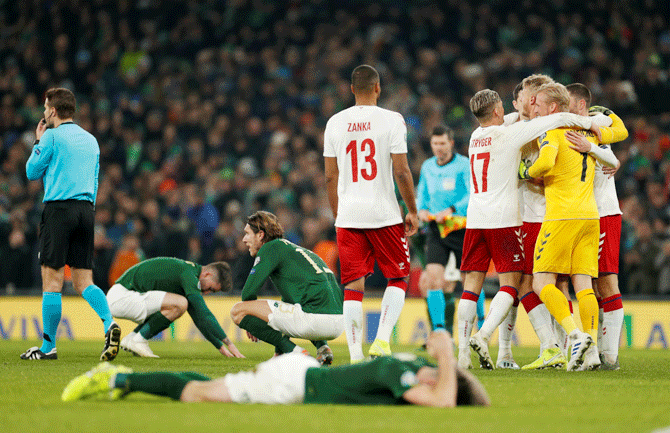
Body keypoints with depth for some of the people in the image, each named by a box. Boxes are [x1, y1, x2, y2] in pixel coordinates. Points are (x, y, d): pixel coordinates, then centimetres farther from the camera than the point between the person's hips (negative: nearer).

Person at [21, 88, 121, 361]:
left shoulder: (52, 136, -3)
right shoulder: (90, 140, 17)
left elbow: (32, 172, 3)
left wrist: (38, 142, 14)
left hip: (59, 208, -6)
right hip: (86, 209, 6)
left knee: (52, 280, -2)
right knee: (83, 281, 6)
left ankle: (48, 347, 0)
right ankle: (109, 323, -19)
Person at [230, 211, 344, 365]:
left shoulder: (271, 248, 3)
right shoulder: (295, 249, 29)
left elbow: (249, 291, -4)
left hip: (315, 320, -9)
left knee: (238, 311, -2)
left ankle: (293, 350, -10)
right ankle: (322, 347, 16)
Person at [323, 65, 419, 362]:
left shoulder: (335, 123, 6)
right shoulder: (391, 120, -5)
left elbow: (330, 177, 9)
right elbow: (401, 172, -7)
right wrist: (412, 211, 4)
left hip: (348, 215, 3)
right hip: (384, 214, -3)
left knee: (353, 286, 5)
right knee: (398, 279, 11)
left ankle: (355, 354, -2)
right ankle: (382, 340, -6)